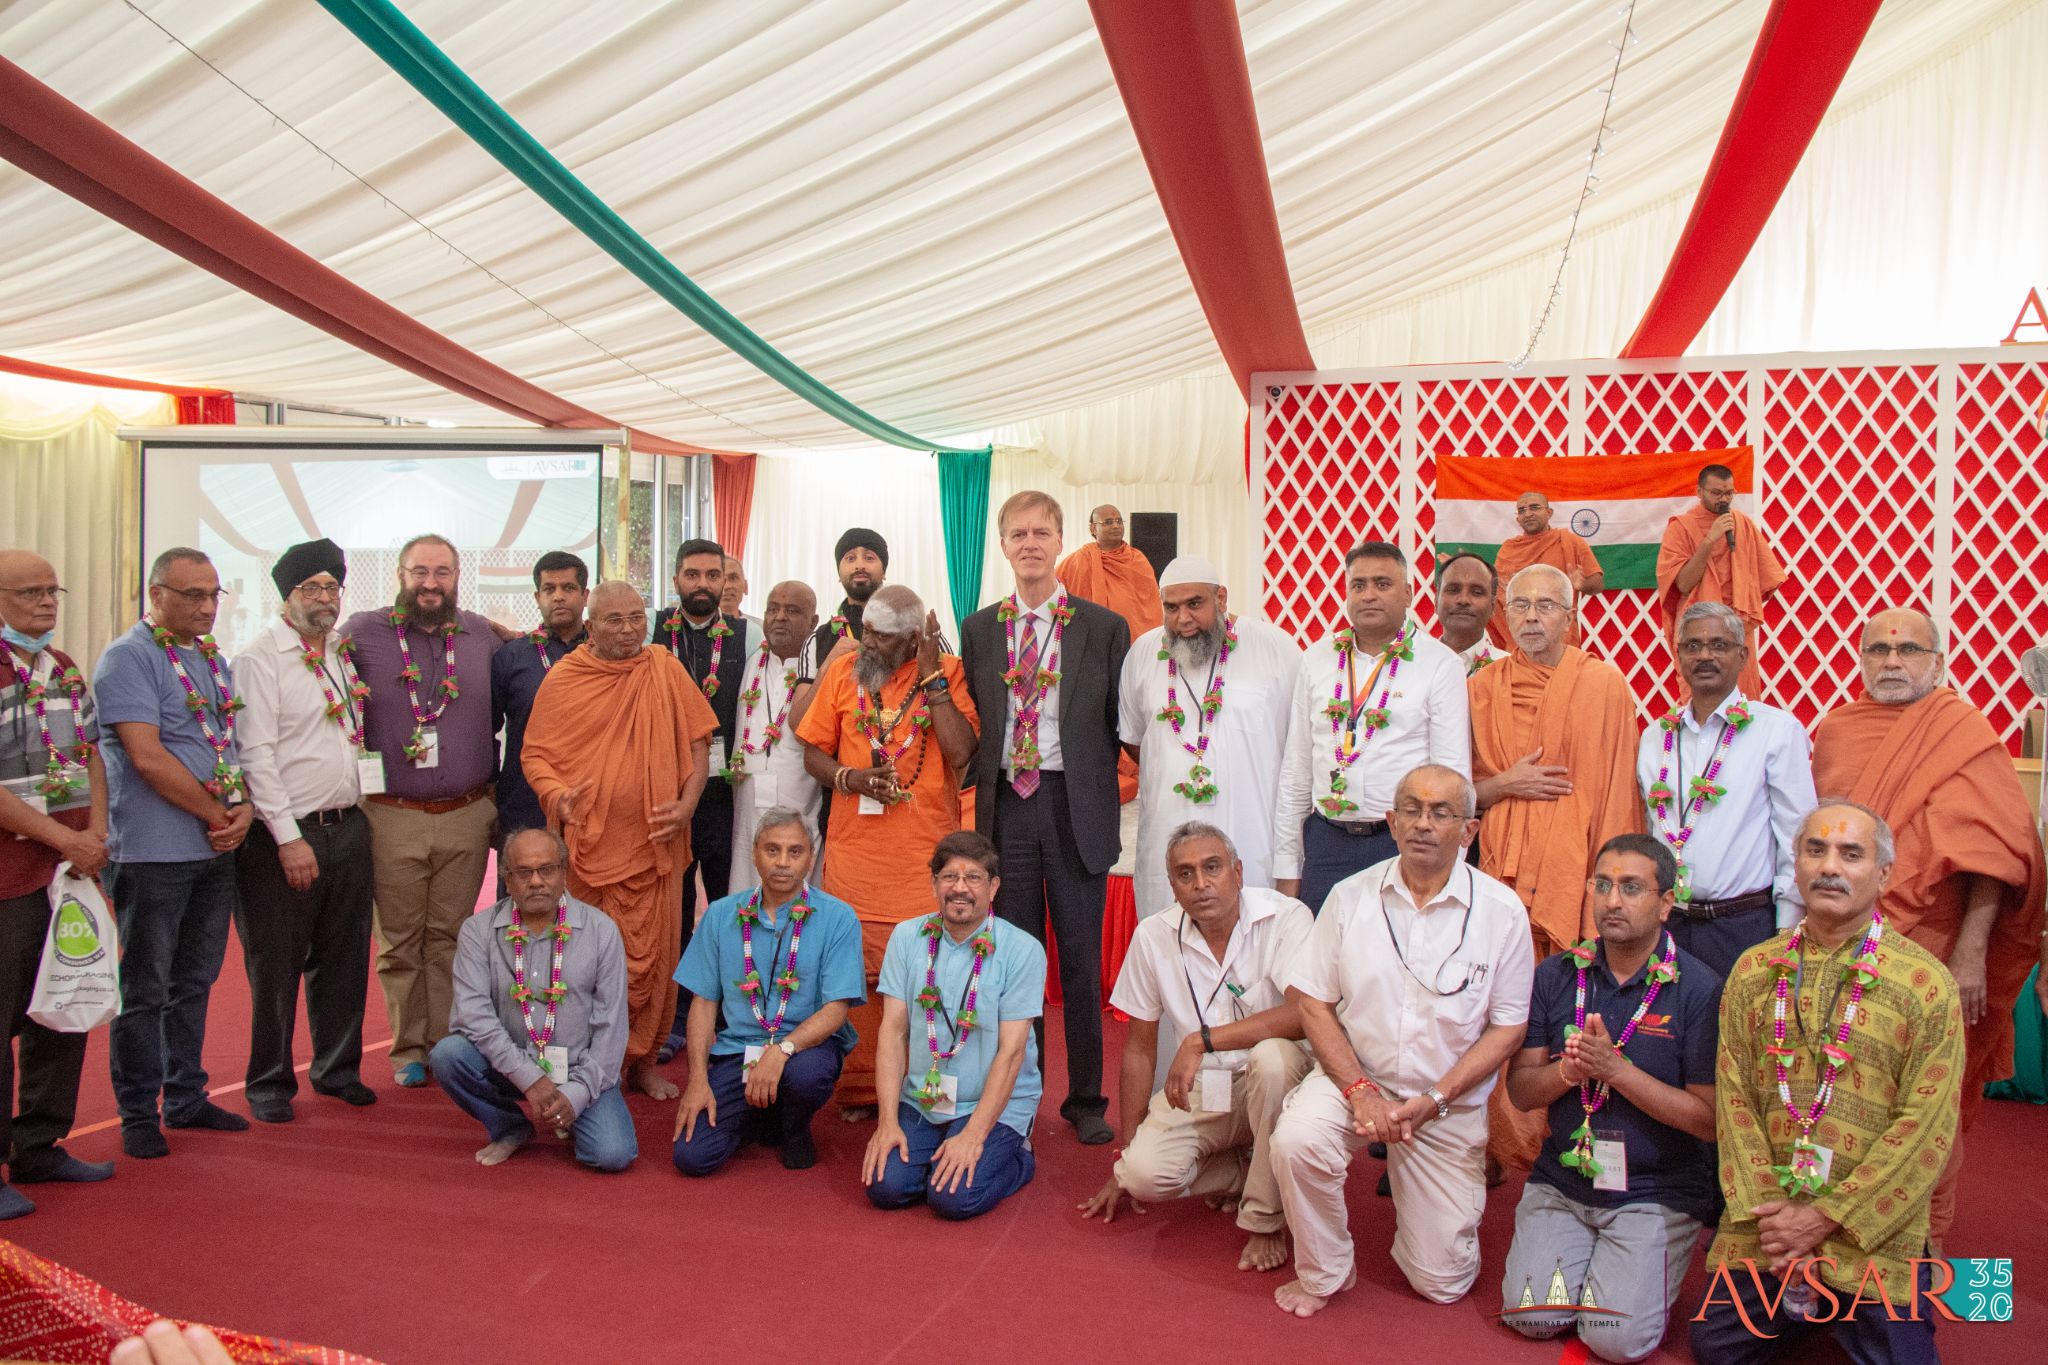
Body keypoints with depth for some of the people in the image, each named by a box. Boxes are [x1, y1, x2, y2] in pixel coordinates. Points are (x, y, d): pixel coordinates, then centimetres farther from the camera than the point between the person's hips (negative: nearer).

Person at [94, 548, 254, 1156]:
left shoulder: (213, 659, 14)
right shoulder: (128, 657, -10)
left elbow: (235, 743, 15)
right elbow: (148, 758, -18)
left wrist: (244, 810, -4)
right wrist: (217, 815, -11)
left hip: (215, 852, 7)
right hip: (153, 853, -7)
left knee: (194, 982, 16)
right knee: (145, 990, 3)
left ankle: (186, 1099, 28)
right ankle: (138, 1115, 15)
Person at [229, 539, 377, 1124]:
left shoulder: (346, 653, 12)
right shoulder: (260, 658, -7)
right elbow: (256, 755, -12)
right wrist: (289, 839, -15)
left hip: (349, 828, 6)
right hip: (286, 834, -6)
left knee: (343, 956, 13)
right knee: (275, 964, 4)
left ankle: (337, 1068, 27)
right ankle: (269, 1082, 18)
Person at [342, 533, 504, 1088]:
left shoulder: (483, 636, 7)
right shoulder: (362, 632, -1)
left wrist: (495, 784, 12)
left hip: (468, 816, 2)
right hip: (392, 817, -1)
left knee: (450, 937, 8)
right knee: (400, 940, 6)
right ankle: (408, 1048, 18)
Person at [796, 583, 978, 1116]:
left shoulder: (947, 673, 1)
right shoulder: (843, 671, 7)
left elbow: (960, 752, -11)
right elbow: (813, 751, 11)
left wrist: (931, 675, -11)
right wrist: (846, 778, -9)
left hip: (927, 853, -2)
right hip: (854, 853, 2)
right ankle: (859, 1087, 18)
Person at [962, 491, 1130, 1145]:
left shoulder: (1104, 626, 1)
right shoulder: (978, 629, 9)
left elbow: (1120, 724, 2)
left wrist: (1097, 790, -5)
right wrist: (987, 782, 1)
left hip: (1075, 807, -2)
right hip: (1006, 804, 2)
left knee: (1080, 956, 6)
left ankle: (1086, 1100, 19)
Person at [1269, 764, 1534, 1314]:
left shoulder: (1501, 912, -9)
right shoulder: (1352, 897, -4)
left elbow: (1509, 1028, -5)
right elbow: (1312, 1001, -3)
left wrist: (1433, 1100, -14)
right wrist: (1359, 1090, -15)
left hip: (1449, 1103, 0)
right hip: (1354, 1077, 0)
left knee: (1443, 1282, 1)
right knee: (1296, 1140, -31)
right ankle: (1323, 1274, -3)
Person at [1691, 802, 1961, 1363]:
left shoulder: (1927, 984, -7)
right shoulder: (1754, 971, 5)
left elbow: (1925, 1126, -11)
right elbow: (1734, 1100, 2)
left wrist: (1826, 1219, -14)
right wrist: (1765, 1211, -10)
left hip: (1873, 1234, -3)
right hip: (1761, 1229, 3)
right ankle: (1801, 1309, 30)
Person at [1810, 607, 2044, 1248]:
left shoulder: (1963, 731, -4)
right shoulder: (1832, 732, 9)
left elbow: (1996, 847, -10)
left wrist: (1971, 950, -16)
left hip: (1929, 952, -3)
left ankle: (1927, 1239, 23)